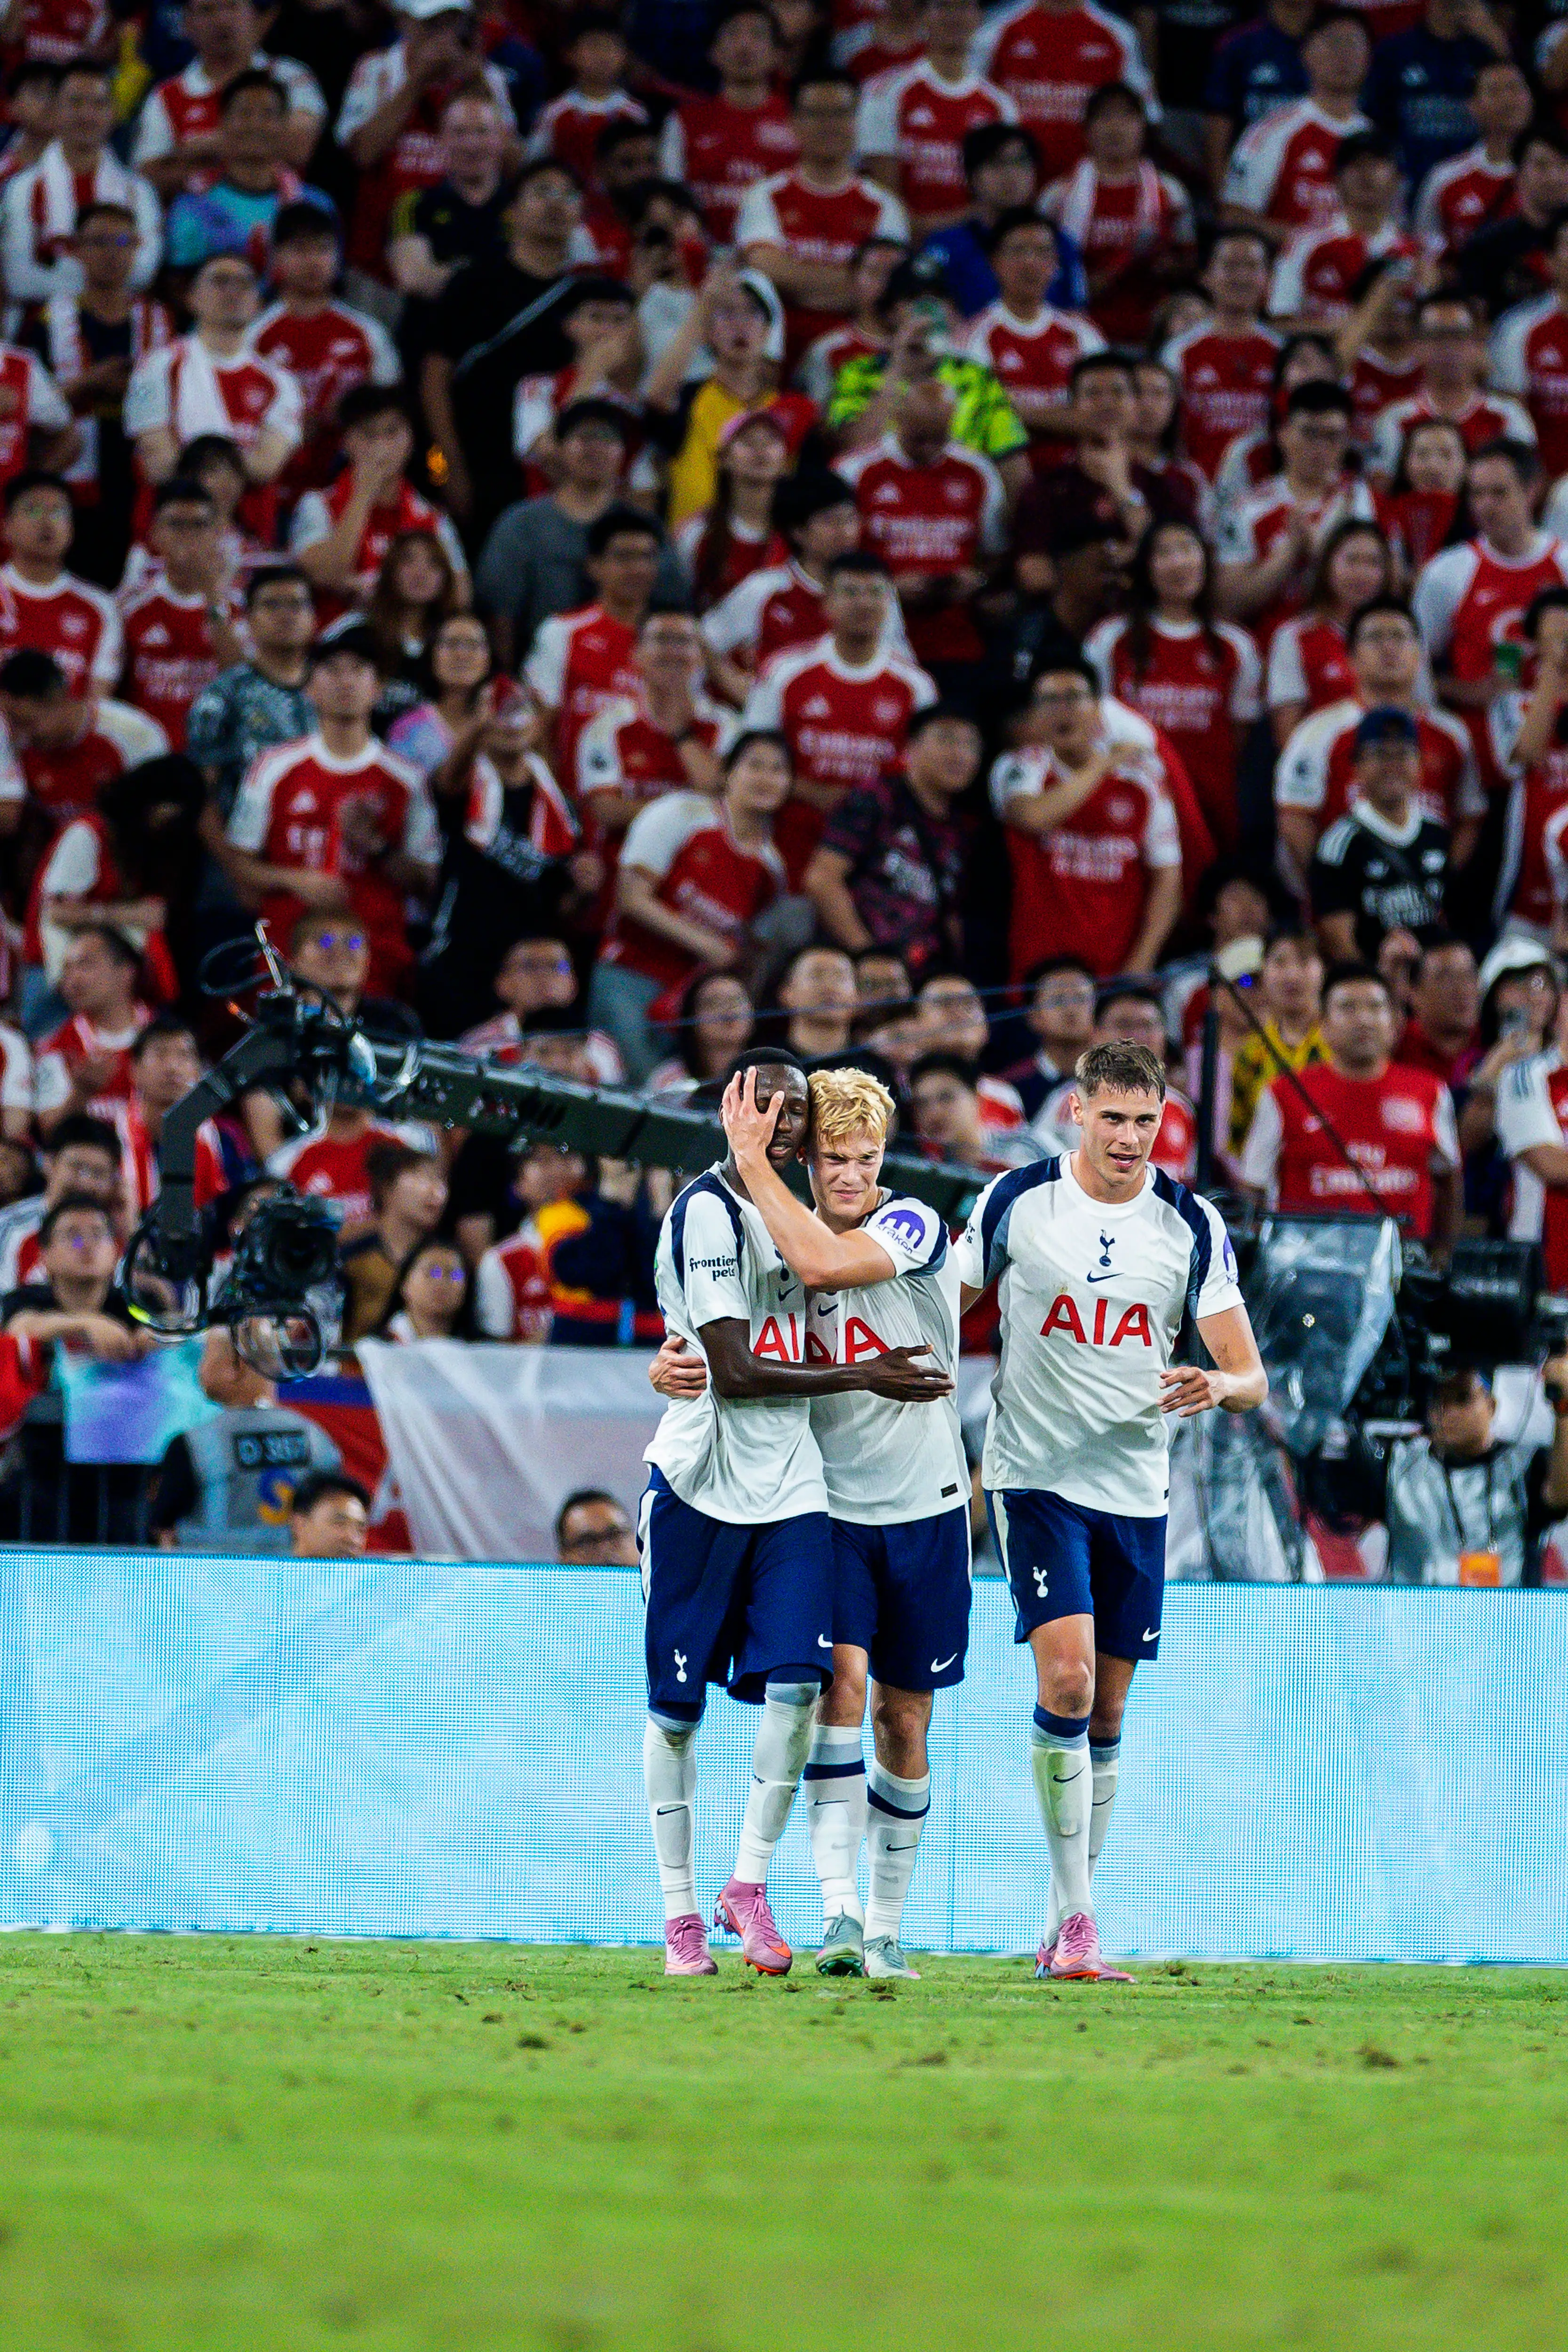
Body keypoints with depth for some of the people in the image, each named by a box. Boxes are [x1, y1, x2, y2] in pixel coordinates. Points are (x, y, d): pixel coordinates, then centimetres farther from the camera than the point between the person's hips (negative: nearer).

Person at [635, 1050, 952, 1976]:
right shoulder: (706, 1213, -12)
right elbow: (736, 1373, -17)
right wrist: (858, 1378, -13)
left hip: (790, 1486, 6)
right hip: (701, 1483, -6)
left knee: (798, 1684, -11)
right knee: (678, 1707, 2)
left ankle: (751, 1884, 2)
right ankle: (681, 1914, 12)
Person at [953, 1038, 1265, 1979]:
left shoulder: (1192, 1224, -1)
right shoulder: (1015, 1202, -4)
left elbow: (1251, 1377, -2)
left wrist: (1220, 1386, -24)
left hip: (1137, 1488, 3)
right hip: (1036, 1475, -3)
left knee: (1106, 1714, 7)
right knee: (1067, 1680, -18)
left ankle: (1067, 1927, 18)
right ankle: (1076, 1913, -13)